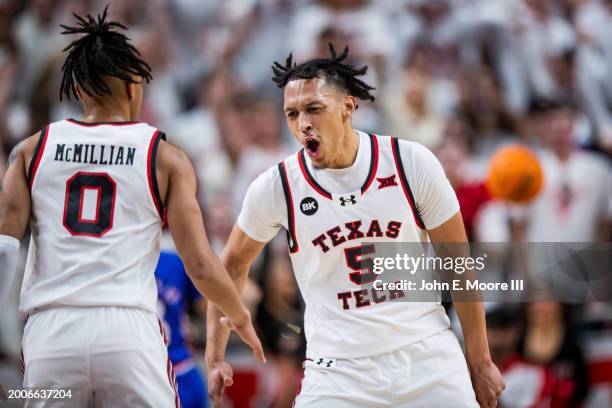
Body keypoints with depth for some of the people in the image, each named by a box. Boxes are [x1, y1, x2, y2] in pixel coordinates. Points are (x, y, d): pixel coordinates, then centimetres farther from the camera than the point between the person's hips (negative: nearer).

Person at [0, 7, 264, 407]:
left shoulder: (33, 150, 12)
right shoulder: (165, 157, 8)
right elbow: (202, 267, 4)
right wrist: (241, 316, 21)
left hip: (50, 333, 2)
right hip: (128, 329, -1)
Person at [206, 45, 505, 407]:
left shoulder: (411, 163, -5)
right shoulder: (275, 187, -5)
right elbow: (233, 265, 12)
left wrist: (480, 362, 5)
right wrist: (215, 358, 8)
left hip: (428, 355, 0)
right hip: (338, 372, 0)